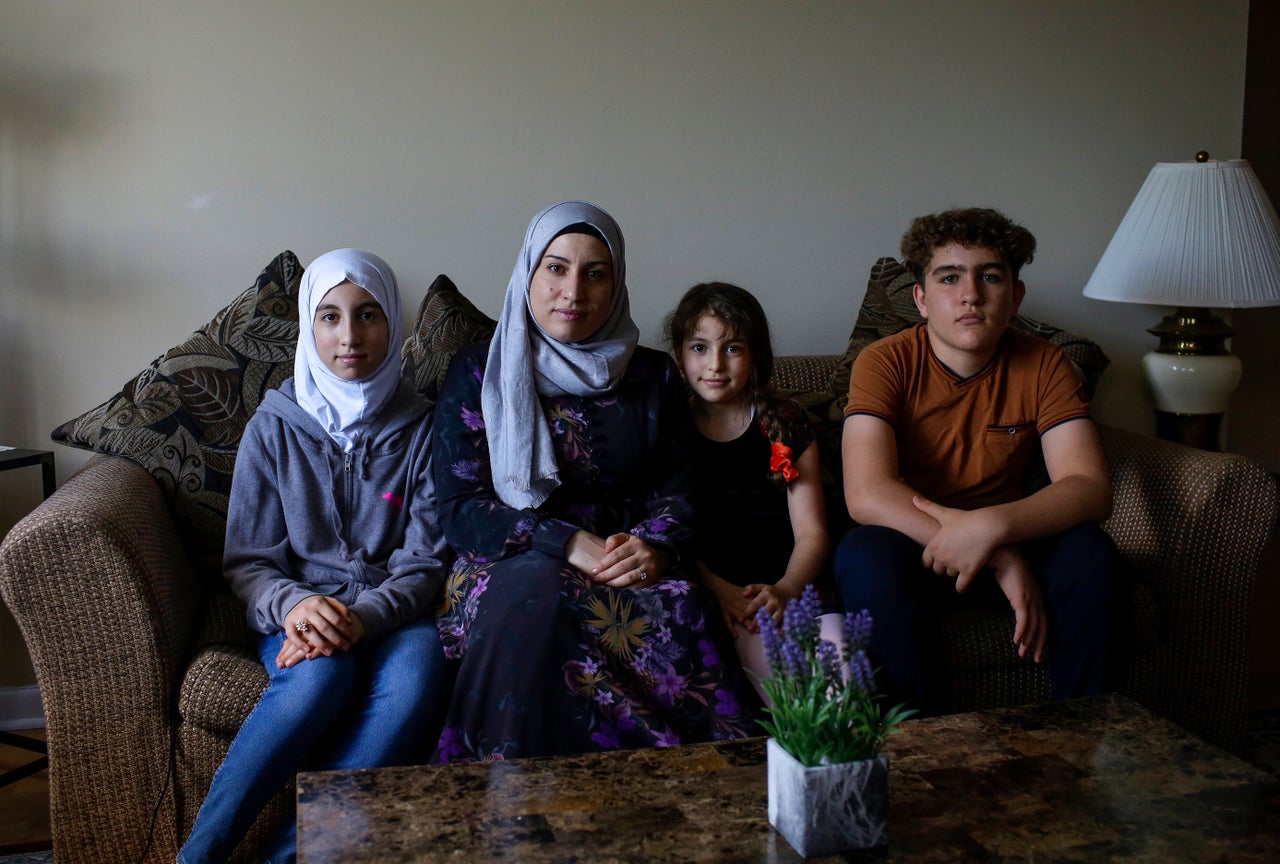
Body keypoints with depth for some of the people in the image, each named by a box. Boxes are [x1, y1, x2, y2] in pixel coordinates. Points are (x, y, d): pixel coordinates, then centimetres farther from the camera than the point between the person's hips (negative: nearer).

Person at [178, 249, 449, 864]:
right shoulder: (274, 427, 4)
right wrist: (294, 605, -19)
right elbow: (247, 561, 4)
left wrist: (363, 617, -21)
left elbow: (426, 561, -1)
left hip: (393, 613, 0)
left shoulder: (420, 428, 3)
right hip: (299, 611, 0)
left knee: (414, 681, -35)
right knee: (321, 676, -35)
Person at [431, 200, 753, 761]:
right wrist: (567, 543, -16)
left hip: (626, 565, 2)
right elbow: (459, 507, -1)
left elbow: (675, 490, 9)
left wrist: (657, 547, -16)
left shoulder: (653, 377, 15)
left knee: (673, 609, -33)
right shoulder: (478, 372, 7)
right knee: (535, 591, -37)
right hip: (510, 563, -1)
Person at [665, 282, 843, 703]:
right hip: (712, 586, -1)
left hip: (789, 584, 2)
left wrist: (784, 590, -15)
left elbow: (812, 532, 6)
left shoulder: (785, 425, 11)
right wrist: (719, 590, -14)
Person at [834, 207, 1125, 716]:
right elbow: (867, 495, -26)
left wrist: (991, 526, -35)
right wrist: (1001, 558, -32)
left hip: (1009, 540, 2)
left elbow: (1089, 487, -16)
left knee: (1090, 554, -26)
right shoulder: (886, 363, -13)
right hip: (907, 546, -2)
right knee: (865, 556, -34)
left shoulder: (1041, 365, -5)